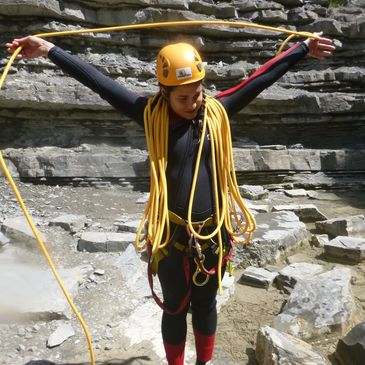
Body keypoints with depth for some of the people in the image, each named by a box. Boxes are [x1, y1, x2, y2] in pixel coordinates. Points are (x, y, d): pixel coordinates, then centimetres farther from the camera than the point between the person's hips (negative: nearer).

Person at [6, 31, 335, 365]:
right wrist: (50, 50, -5)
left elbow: (260, 79, 3)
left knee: (206, 304, 23)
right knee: (175, 308, 19)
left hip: (213, 233, 2)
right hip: (172, 235, -2)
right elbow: (101, 84, -7)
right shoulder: (153, 115, -8)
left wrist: (304, 49, 11)